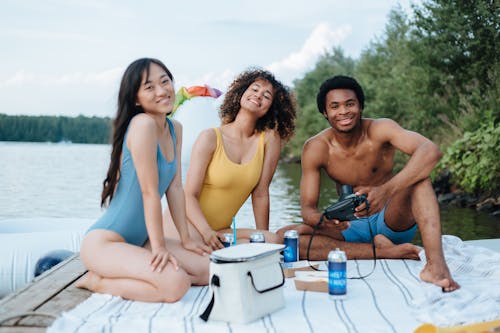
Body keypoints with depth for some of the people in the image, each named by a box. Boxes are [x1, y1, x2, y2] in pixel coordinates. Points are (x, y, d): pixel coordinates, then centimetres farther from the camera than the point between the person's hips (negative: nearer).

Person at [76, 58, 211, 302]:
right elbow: (150, 192, -19)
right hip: (104, 242, -9)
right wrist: (159, 247, -17)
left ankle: (123, 275, 8)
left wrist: (185, 239, 7)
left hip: (140, 240, 9)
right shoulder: (143, 123, -18)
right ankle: (98, 281, -4)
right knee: (175, 284, -28)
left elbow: (175, 187, 9)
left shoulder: (175, 129, 9)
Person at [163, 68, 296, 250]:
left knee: (273, 240, -24)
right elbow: (190, 196, -12)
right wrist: (207, 233, -27)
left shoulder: (270, 139, -2)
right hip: (187, 222, -4)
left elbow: (261, 194, -1)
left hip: (220, 231, 4)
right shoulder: (210, 138, -8)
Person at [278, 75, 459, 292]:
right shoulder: (315, 149, -9)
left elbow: (431, 151, -33)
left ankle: (435, 262, -43)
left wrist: (386, 190, -48)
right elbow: (307, 208, -11)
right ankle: (383, 251, -24)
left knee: (418, 169, -28)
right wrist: (323, 220, -37)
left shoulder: (379, 130, -15)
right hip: (352, 227, 2)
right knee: (283, 236, -22)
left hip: (393, 223, -2)